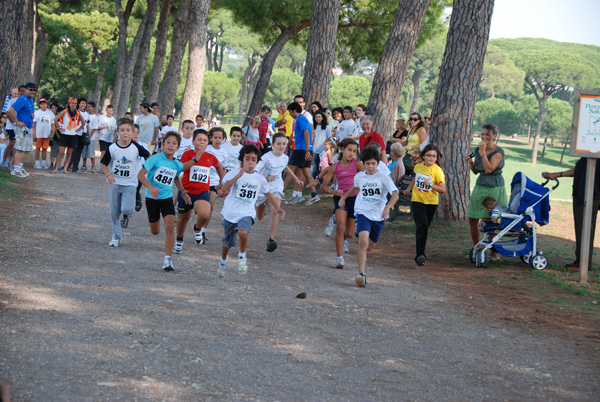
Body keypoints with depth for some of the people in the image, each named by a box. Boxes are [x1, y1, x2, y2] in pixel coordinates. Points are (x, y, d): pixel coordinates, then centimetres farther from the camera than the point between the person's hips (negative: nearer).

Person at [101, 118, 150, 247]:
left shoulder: (136, 147, -10)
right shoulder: (112, 148, -8)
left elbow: (149, 156, 6)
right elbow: (103, 164, 2)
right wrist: (108, 175, -14)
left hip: (130, 183, -1)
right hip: (115, 182, 1)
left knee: (126, 209, -19)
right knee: (114, 212, 6)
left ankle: (126, 216, 19)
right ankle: (116, 236, 24)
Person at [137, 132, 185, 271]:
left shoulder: (178, 165, 1)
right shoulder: (156, 159, -13)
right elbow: (141, 174, -19)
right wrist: (150, 187, -33)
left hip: (167, 198, 2)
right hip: (152, 198, -2)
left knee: (170, 227, -17)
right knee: (155, 231, 10)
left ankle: (167, 259, -11)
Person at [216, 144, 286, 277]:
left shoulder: (260, 179, 2)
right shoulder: (235, 173, -7)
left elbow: (267, 194, 20)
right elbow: (224, 189, -23)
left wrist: (277, 208, 18)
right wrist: (238, 175, -29)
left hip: (247, 213, 0)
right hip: (230, 212, 0)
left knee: (243, 232, -32)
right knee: (228, 242, 16)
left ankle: (242, 256, -4)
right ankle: (223, 261, 48)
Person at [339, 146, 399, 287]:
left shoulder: (383, 177, -9)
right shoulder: (359, 176, 3)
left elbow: (395, 194, -19)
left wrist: (387, 207, -34)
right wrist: (343, 197, 27)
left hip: (378, 216, 0)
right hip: (363, 213, 0)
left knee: (370, 246, 13)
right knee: (363, 241, -23)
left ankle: (361, 255, 51)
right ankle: (361, 274, -25)